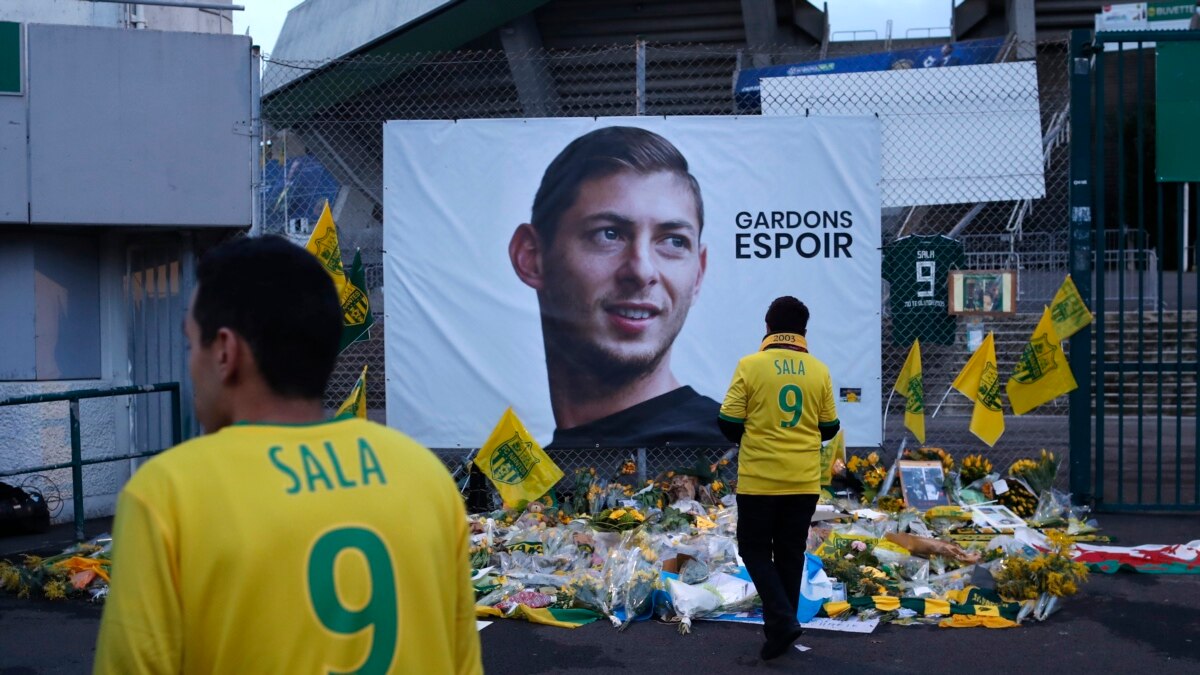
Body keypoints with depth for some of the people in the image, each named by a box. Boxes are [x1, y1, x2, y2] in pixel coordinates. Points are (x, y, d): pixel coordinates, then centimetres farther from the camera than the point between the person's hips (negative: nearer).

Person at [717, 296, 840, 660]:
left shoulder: (750, 365, -9)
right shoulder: (819, 370, 0)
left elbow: (728, 422, -6)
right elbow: (829, 428, 8)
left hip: (759, 479, -3)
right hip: (804, 481, 3)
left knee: (755, 550, 10)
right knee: (791, 553, 14)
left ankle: (781, 620, -5)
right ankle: (782, 623, 21)